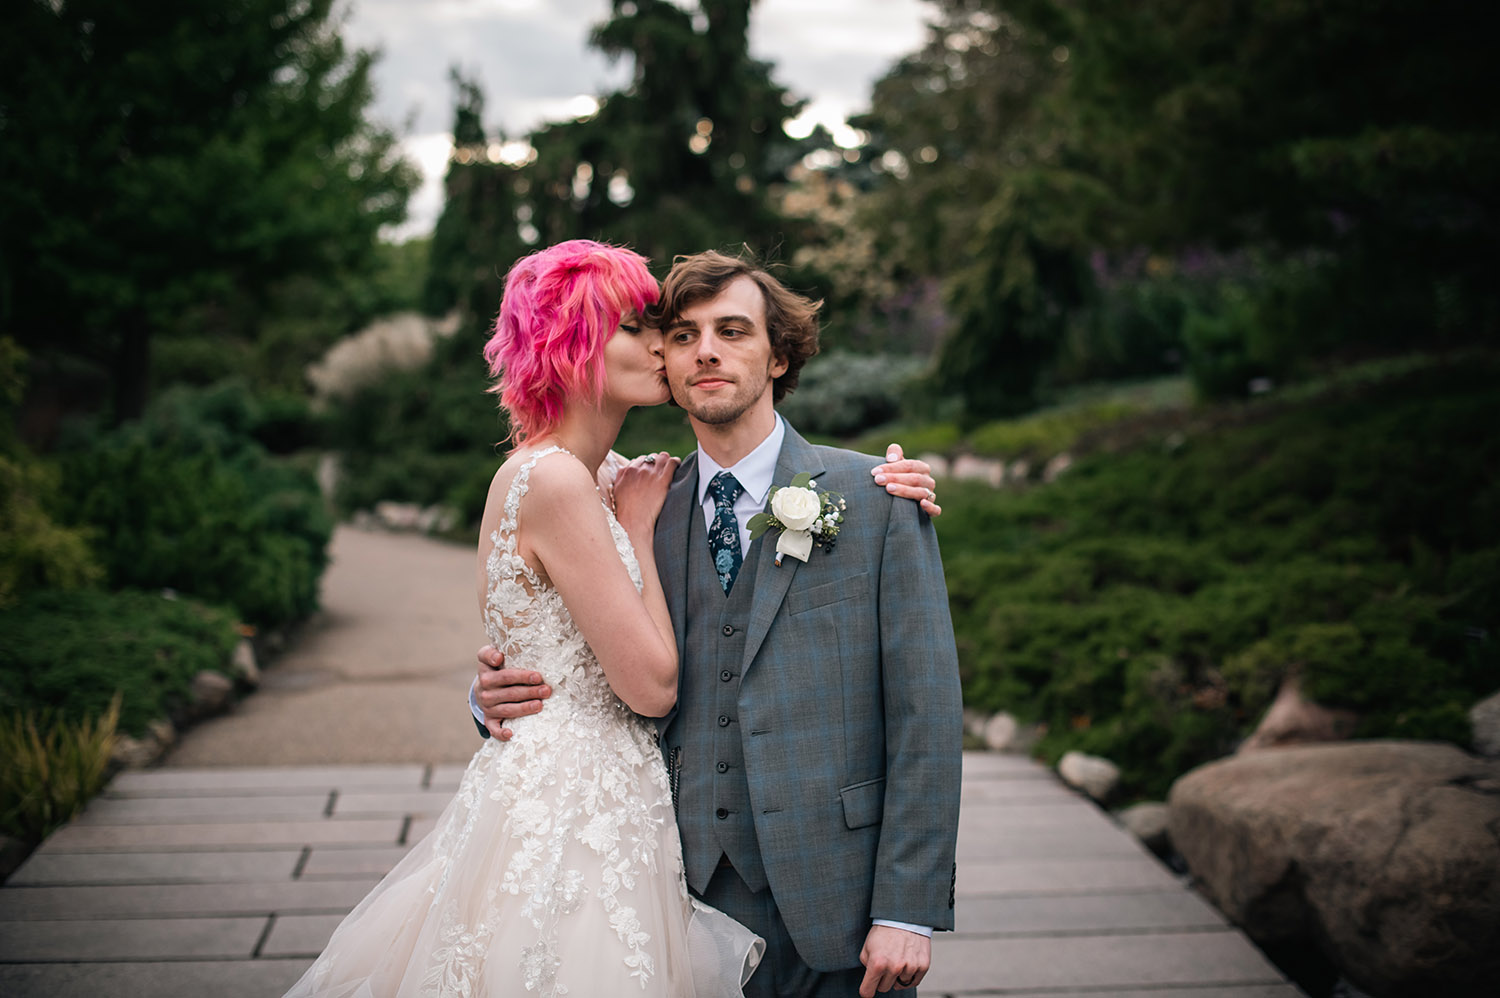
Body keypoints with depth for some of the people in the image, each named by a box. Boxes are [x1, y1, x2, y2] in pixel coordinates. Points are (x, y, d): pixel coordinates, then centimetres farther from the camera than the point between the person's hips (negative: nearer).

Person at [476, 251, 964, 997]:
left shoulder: (877, 498, -2)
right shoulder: (644, 515, 7)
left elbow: (925, 712, -6)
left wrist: (907, 910, -11)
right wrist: (502, 698, -10)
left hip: (831, 907, -2)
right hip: (687, 899, 3)